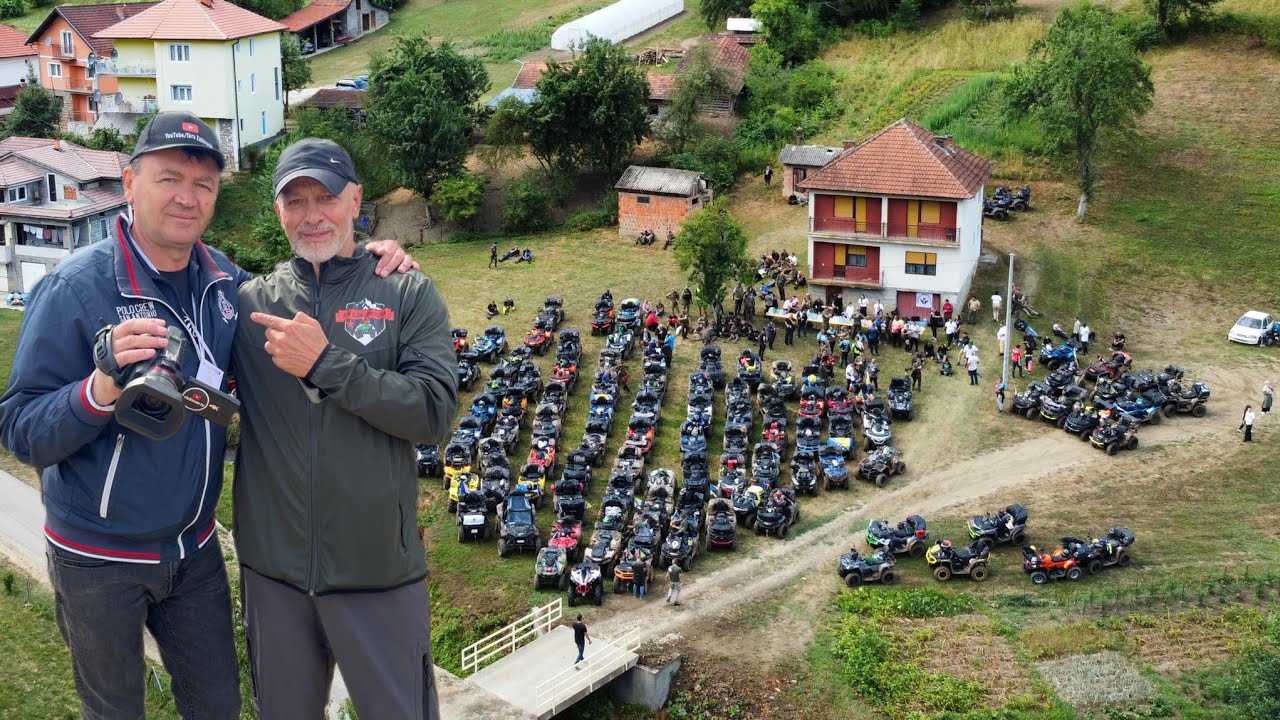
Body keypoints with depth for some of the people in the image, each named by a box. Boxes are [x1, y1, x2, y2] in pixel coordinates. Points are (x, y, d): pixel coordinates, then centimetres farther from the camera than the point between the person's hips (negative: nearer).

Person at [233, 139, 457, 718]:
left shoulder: (407, 294, -3)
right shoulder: (250, 302, 3)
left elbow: (435, 413, -14)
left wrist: (326, 363, -19)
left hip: (379, 568, -2)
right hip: (272, 568, 2)